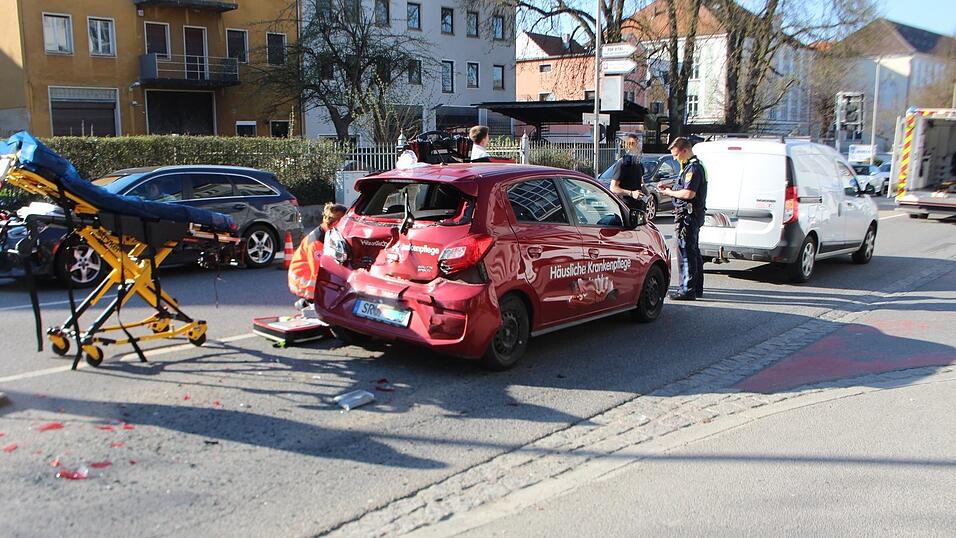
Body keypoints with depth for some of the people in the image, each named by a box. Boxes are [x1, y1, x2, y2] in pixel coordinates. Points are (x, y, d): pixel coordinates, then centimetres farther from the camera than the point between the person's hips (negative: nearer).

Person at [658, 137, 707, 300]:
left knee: (685, 252, -8)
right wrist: (670, 187, 9)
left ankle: (687, 290, -5)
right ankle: (697, 287, 25)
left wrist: (670, 193, -12)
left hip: (688, 215, -11)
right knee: (693, 251, 16)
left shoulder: (693, 168, -16)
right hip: (695, 214, 11)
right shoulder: (694, 166, 17)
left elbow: (689, 193, -25)